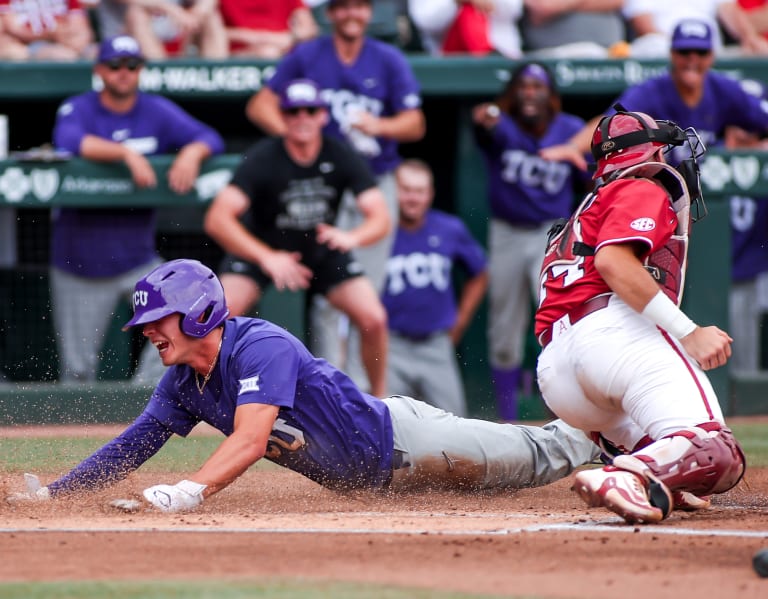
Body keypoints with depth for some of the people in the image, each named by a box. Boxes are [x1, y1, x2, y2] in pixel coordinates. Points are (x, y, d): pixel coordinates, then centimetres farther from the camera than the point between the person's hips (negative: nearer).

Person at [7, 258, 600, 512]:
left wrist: (189, 490, -59)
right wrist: (51, 492, -13)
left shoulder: (259, 345, -32)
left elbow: (251, 438, -45)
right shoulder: (183, 385, -6)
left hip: (400, 441, -7)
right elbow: (133, 446, -1)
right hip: (368, 476, 7)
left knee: (533, 459, 9)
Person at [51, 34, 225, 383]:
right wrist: (127, 153, -35)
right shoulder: (78, 110, -4)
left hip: (137, 257, 2)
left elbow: (211, 139, -6)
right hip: (78, 261, -1)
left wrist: (191, 152, -29)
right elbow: (68, 140, -26)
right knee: (77, 367, 5)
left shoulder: (157, 112, 3)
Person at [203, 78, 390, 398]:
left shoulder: (341, 157, -18)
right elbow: (218, 219, -38)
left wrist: (352, 237, -47)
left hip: (323, 248, 2)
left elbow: (381, 218, -23)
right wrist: (266, 258, -51)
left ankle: (379, 399, 7)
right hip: (258, 248, -2)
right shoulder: (263, 159, -28)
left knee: (374, 319, -14)